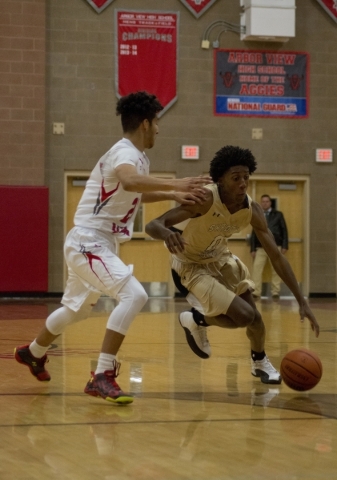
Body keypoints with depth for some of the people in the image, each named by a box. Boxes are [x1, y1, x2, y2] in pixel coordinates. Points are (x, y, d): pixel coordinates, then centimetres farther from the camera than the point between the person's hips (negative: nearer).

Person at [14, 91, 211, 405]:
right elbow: (129, 182, -44)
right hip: (88, 242, -10)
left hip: (96, 245, 10)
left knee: (76, 308, 27)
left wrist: (173, 195, 19)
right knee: (134, 295, -25)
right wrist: (175, 183, -51)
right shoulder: (124, 153, -19)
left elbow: (137, 194, 32)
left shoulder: (137, 157, 11)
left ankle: (32, 353, 51)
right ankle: (102, 376, -24)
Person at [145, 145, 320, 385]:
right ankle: (197, 320, 11)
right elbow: (153, 225, -39)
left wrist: (302, 301, -17)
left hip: (220, 257, 6)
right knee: (244, 316, -18)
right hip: (192, 264, -6)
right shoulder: (204, 199, -35)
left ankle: (260, 361, 41)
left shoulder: (253, 210, -18)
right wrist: (167, 233, -65)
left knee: (253, 315, 10)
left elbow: (276, 256, -13)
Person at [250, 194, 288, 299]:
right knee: (256, 269, -11)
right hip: (260, 248, 1)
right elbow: (253, 233, 11)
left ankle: (275, 292, 7)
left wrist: (284, 246, -3)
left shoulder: (278, 215, 10)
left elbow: (284, 230, 6)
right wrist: (252, 249, 4)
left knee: (276, 270, 2)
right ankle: (256, 292, -11)